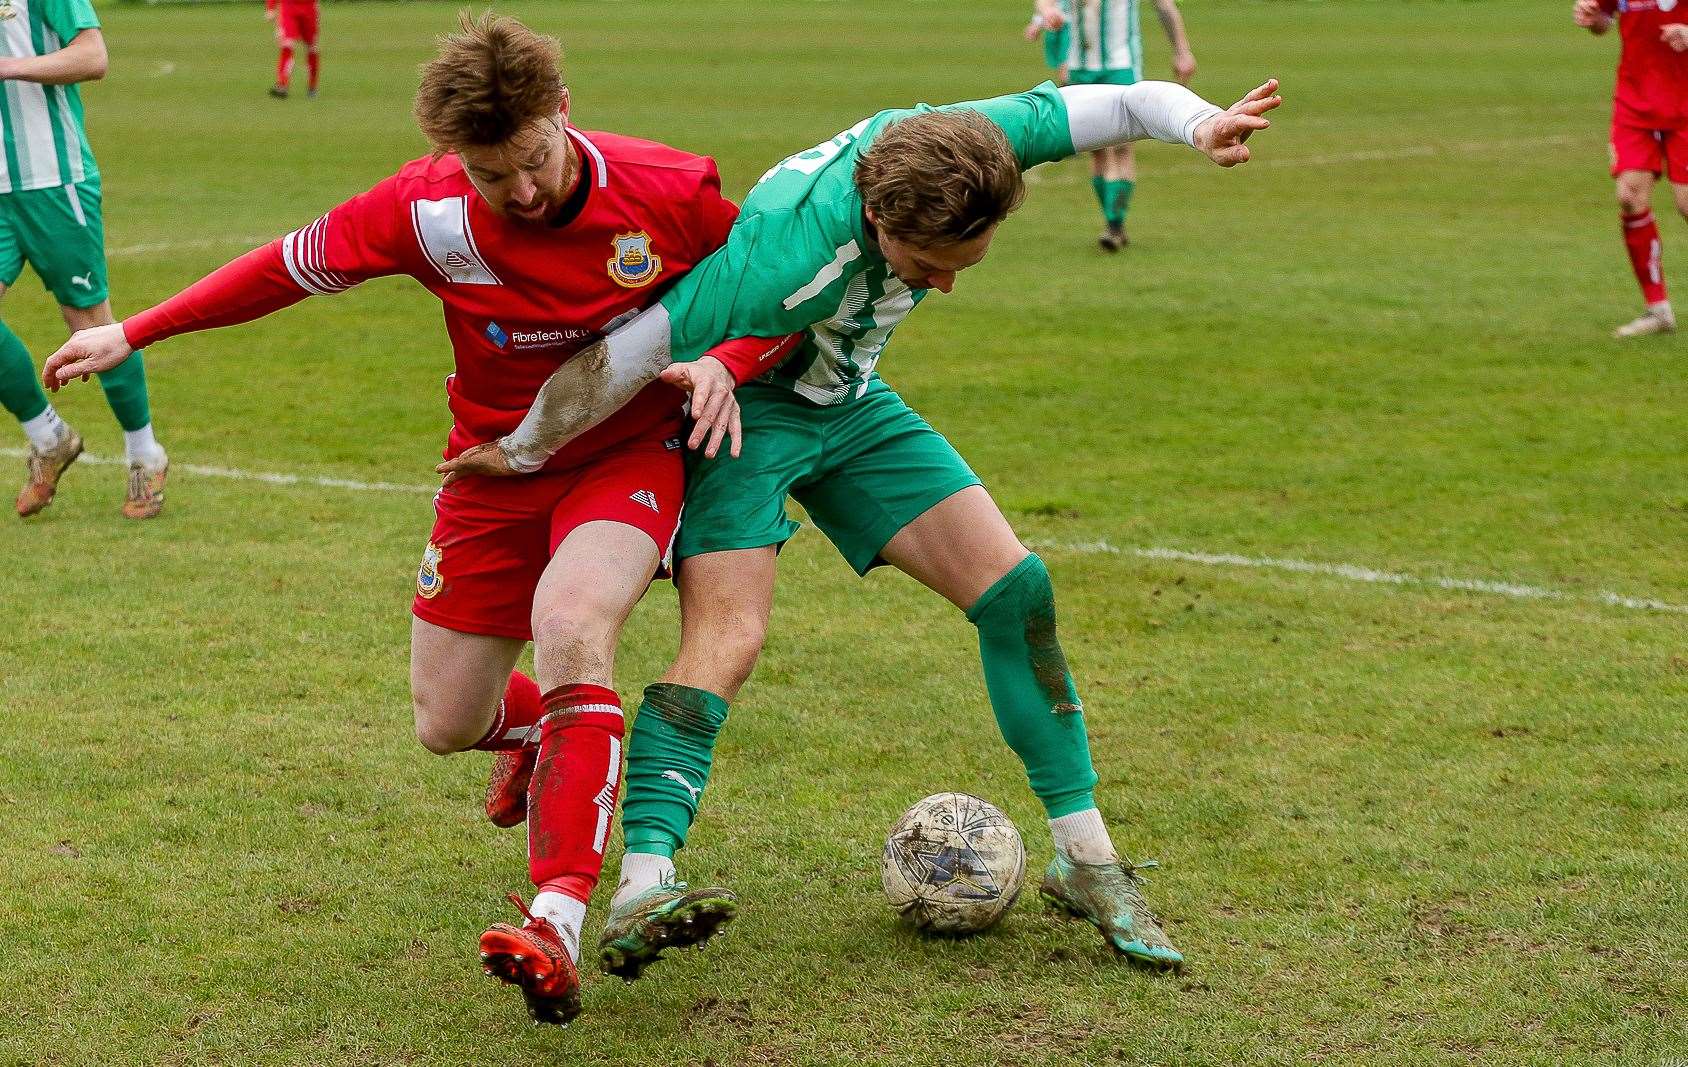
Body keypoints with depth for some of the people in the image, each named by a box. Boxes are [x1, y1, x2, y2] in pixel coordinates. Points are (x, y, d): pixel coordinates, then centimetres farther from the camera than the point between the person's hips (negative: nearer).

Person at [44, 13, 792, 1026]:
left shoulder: (672, 192, -20)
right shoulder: (429, 209, -19)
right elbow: (294, 264, -4)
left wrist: (720, 363, -26)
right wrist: (133, 333, -1)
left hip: (628, 458, -3)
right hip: (497, 467, 3)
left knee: (568, 622, -34)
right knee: (446, 725, 7)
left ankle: (558, 927, -37)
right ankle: (536, 727, 48)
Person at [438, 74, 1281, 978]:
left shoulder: (961, 145, -25)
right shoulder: (787, 253, -40)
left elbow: (1124, 100, -13)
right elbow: (623, 358, -33)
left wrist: (1202, 123, -34)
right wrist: (518, 456, -21)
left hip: (850, 404, 6)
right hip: (739, 404, -6)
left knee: (1016, 590, -2)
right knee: (726, 637, -26)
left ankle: (1085, 859, 8)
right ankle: (643, 883, -32)